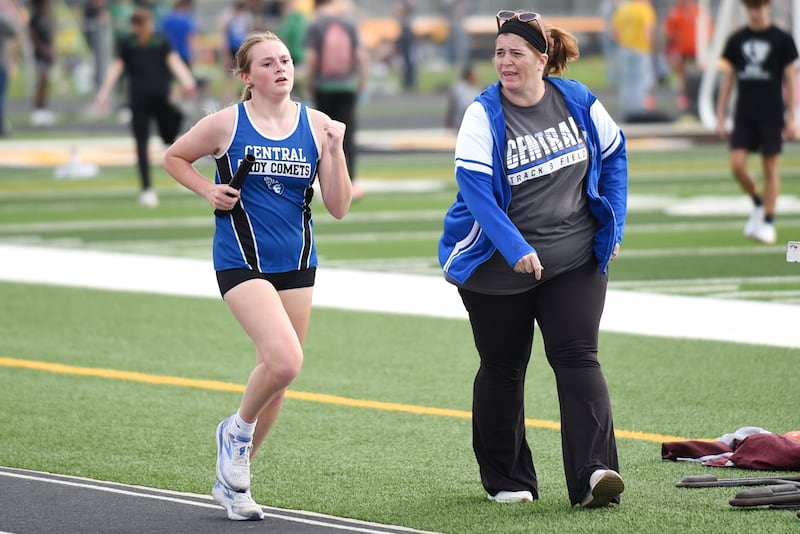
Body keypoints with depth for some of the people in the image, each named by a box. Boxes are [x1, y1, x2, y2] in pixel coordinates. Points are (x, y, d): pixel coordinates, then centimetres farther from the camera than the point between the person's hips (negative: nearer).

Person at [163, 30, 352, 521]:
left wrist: (335, 150, -14)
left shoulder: (317, 126, 0)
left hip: (296, 264, 4)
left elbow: (339, 208, -1)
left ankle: (232, 479, 26)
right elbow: (174, 158, 11)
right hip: (242, 262, -4)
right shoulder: (226, 124, -6)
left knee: (275, 376, 9)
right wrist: (208, 190, -5)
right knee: (285, 359, -23)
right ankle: (238, 429, 6)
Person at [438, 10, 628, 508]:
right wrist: (516, 249, -30)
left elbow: (614, 153, 14)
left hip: (577, 259, 1)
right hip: (498, 265, -1)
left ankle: (593, 472, -21)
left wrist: (613, 224, 7)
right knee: (503, 367, 8)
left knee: (578, 357, -11)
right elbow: (474, 186, -21)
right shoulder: (484, 114, -12)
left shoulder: (578, 101, -2)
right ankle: (506, 479, 23)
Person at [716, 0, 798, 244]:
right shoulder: (737, 40, 6)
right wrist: (720, 116, 7)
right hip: (744, 114, 3)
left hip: (772, 114, -3)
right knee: (737, 165, -7)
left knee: (770, 167, 0)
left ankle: (768, 222, 9)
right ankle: (758, 203, 19)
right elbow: (728, 78, 11)